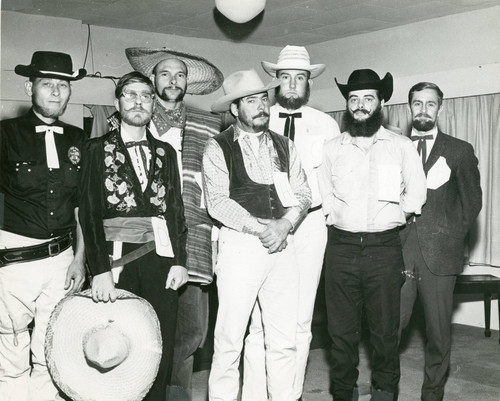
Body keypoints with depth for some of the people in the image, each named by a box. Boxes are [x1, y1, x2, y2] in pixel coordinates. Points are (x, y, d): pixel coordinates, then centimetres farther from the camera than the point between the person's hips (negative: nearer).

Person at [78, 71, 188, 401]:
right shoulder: (98, 149, 3)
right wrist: (100, 270, -12)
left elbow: (176, 210, 12)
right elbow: (89, 213, -4)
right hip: (117, 259, -2)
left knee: (162, 347, 4)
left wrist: (179, 260, 2)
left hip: (160, 257, 3)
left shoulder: (165, 152, 13)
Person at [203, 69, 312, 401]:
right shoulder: (218, 148, 1)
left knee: (284, 341, 7)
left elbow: (303, 193, 9)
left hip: (283, 245, 4)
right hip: (240, 245, -4)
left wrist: (284, 224, -9)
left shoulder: (285, 146, 15)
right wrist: (261, 229, -13)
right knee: (230, 339, -2)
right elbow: (218, 202, -9)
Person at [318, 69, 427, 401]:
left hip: (384, 248, -1)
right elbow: (321, 194, 13)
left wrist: (391, 217, 5)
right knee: (342, 330, 6)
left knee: (385, 330, 2)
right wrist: (338, 218, 3)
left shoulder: (402, 146, 6)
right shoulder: (333, 148, 11)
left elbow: (415, 195, 7)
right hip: (341, 247, 1)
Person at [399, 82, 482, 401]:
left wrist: (454, 238, 2)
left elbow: (472, 201, 9)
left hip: (439, 254, 0)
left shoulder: (460, 151, 8)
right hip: (398, 251, 1)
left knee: (439, 331, 4)